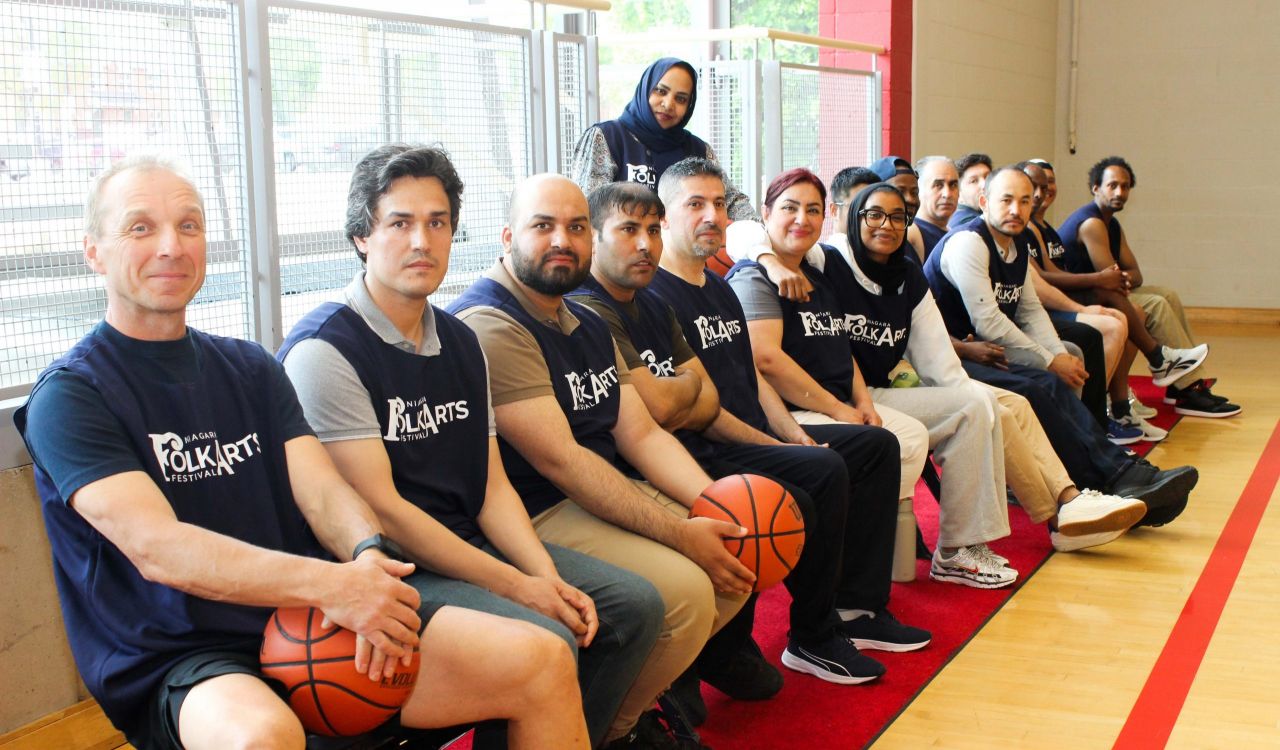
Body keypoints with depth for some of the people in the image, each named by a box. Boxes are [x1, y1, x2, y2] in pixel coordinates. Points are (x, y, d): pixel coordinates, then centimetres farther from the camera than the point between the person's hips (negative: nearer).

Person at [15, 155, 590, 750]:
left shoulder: (250, 368, 15)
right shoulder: (68, 396, -3)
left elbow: (322, 489, 4)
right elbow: (154, 547, -18)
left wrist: (368, 556, -21)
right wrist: (328, 583, -30)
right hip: (179, 659, -5)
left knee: (544, 662, -8)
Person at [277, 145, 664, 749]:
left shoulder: (459, 342, 12)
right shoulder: (324, 350, -13)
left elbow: (492, 484, 10)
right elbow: (379, 508, -17)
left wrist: (548, 576, -7)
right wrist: (514, 585, -18)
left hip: (471, 548, 8)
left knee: (635, 605, 1)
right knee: (545, 639, -28)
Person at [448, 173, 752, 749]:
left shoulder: (590, 326, 15)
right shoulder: (489, 325, -16)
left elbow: (641, 434, 9)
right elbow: (559, 459, -22)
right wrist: (679, 533, -23)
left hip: (601, 496, 10)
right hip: (533, 519, -10)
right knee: (685, 590, -24)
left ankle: (646, 692, 16)